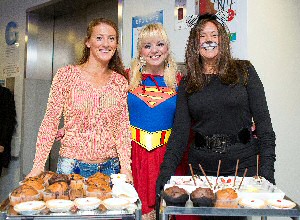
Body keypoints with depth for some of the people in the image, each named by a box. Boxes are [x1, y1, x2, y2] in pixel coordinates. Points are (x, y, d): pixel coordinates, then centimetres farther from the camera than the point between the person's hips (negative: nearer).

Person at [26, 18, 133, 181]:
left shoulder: (120, 82, 2)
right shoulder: (66, 75, -6)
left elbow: (123, 127, 3)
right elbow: (50, 121, -6)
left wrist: (125, 167, -4)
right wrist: (38, 166, -10)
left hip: (110, 167, 3)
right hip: (72, 166, -2)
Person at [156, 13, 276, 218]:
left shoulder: (244, 71, 2)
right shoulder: (187, 83, 6)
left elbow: (262, 120, -2)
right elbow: (180, 130, 2)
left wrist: (267, 167, -10)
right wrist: (167, 171, -9)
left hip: (244, 163, -1)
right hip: (202, 166, 1)